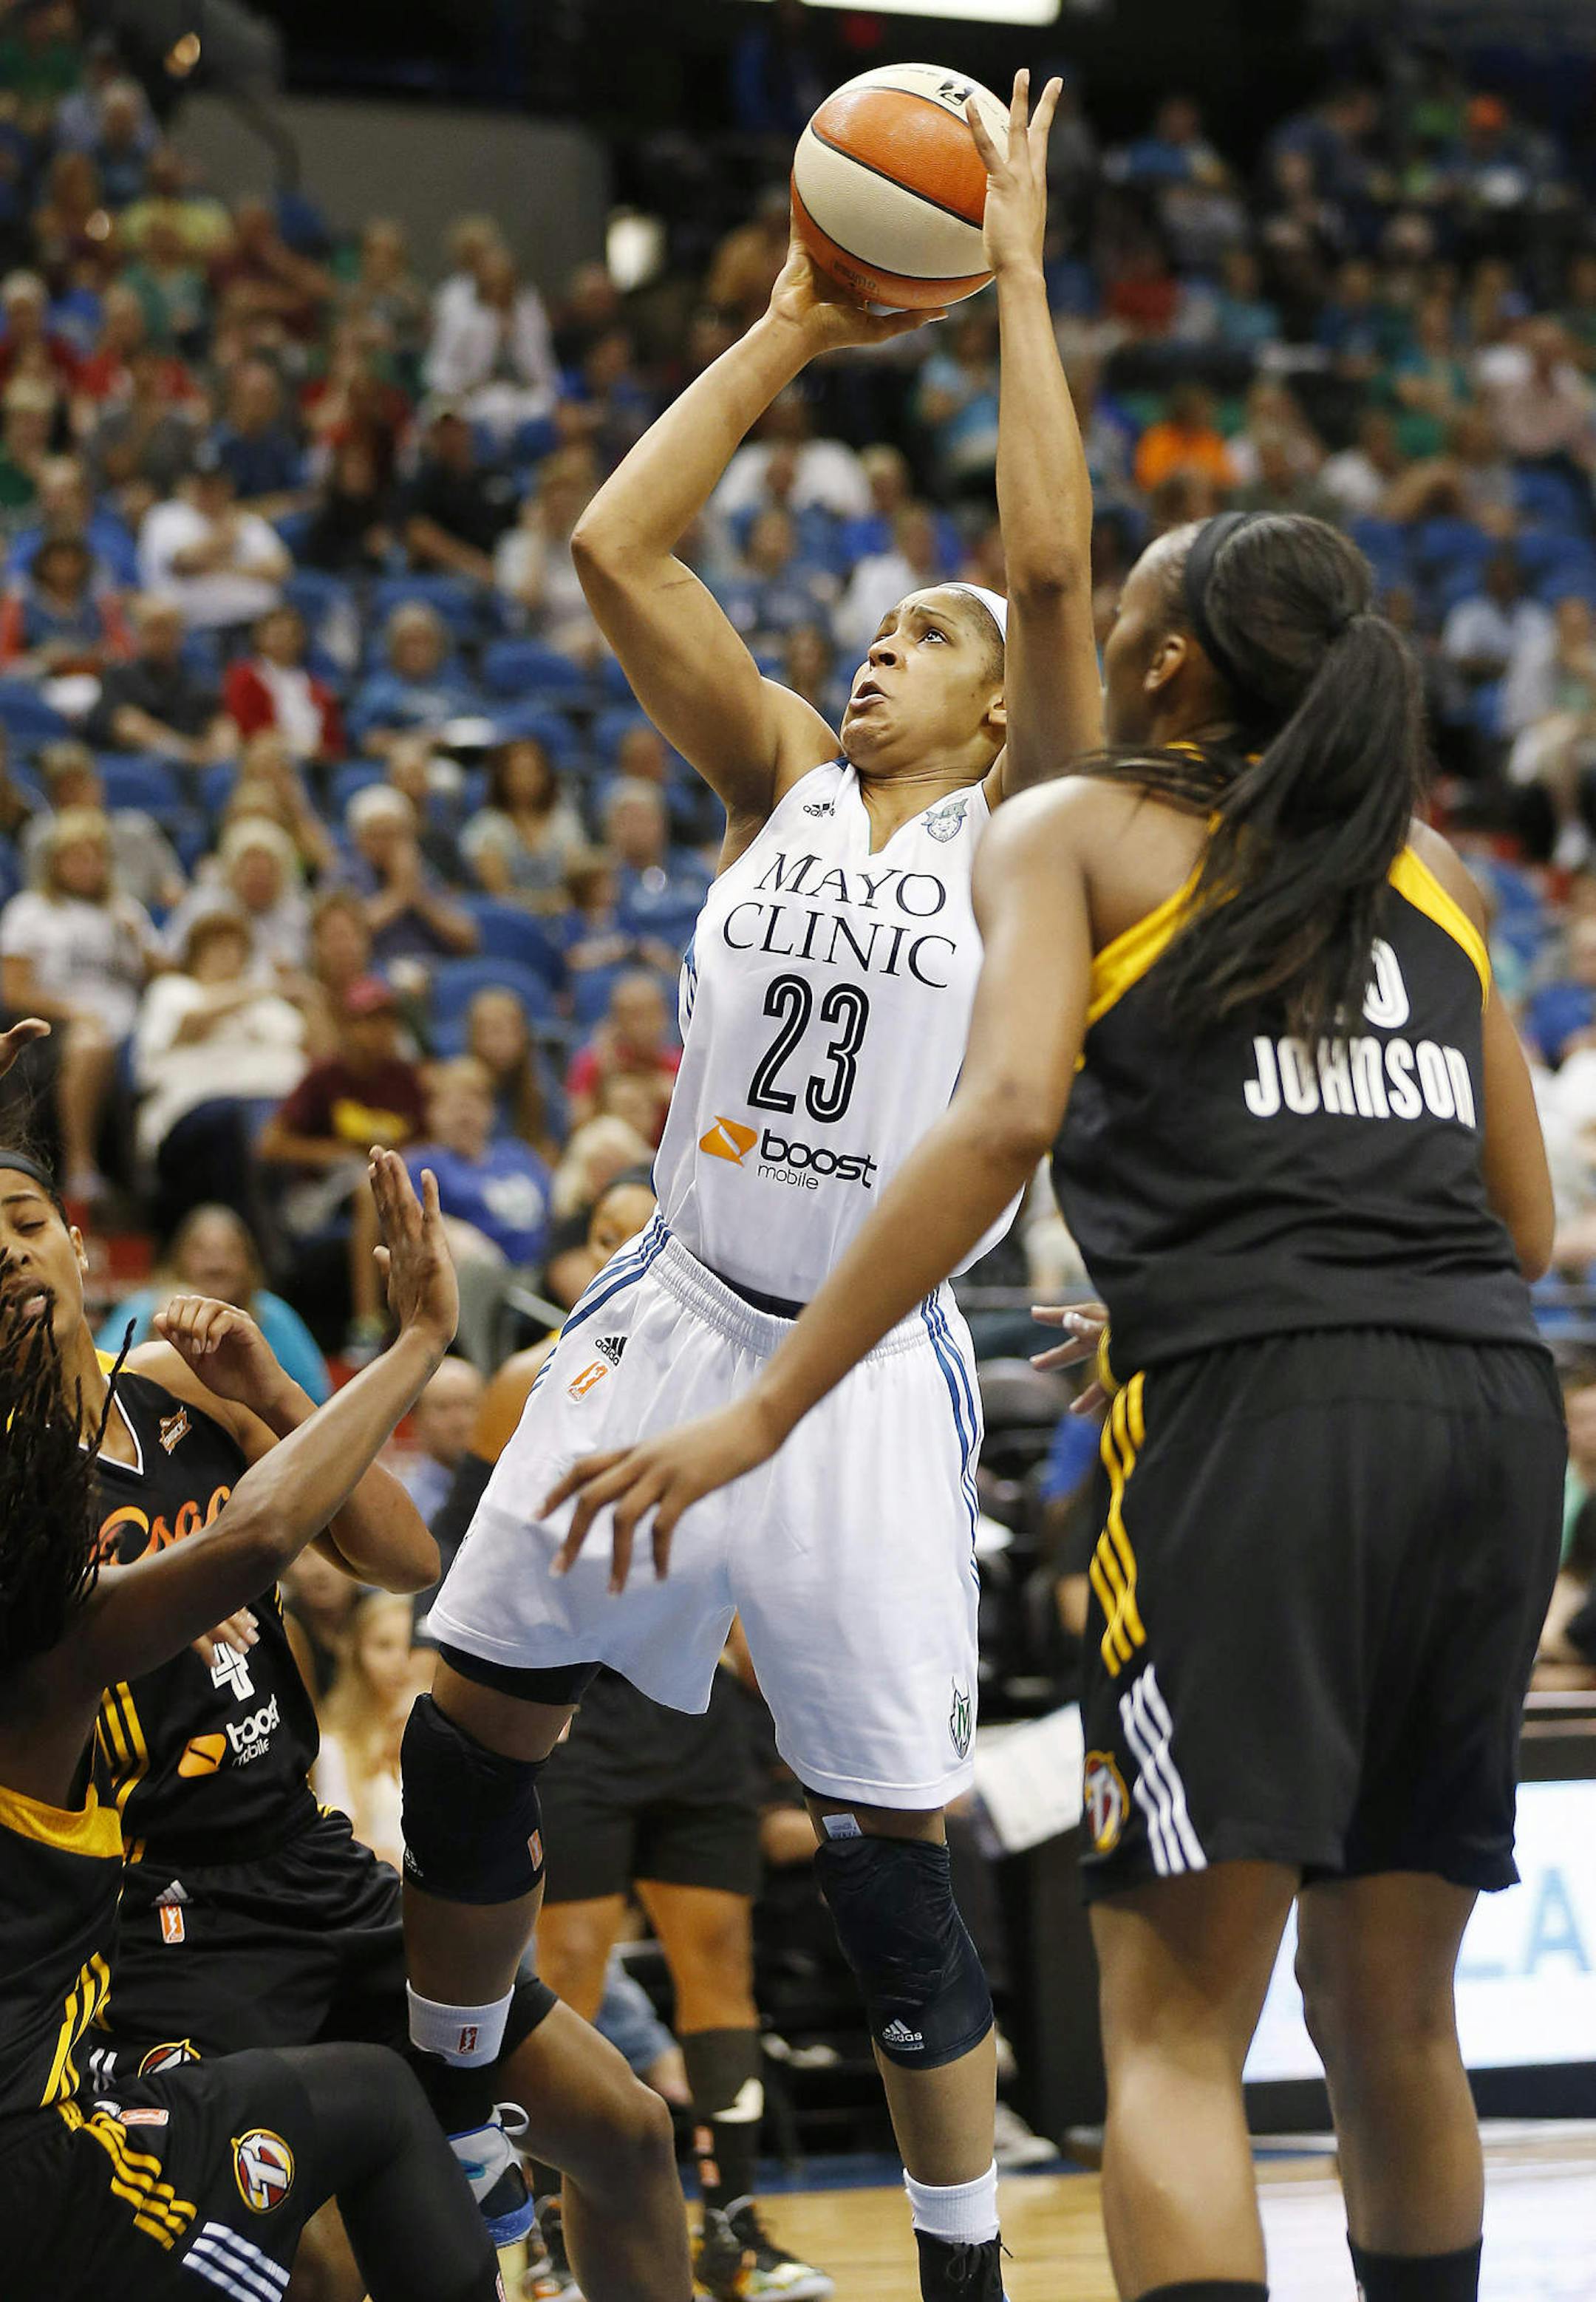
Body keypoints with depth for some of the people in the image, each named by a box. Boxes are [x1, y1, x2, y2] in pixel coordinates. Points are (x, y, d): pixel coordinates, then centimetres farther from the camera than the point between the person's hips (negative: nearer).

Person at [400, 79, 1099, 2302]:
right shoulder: (780, 776, 10)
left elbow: (1053, 564, -15)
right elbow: (619, 541, 2)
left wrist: (1021, 280, -10)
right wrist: (793, 326, 3)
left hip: (864, 1366, -4)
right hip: (672, 1320, 4)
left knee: (898, 1848, -4)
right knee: (469, 1736, 7)